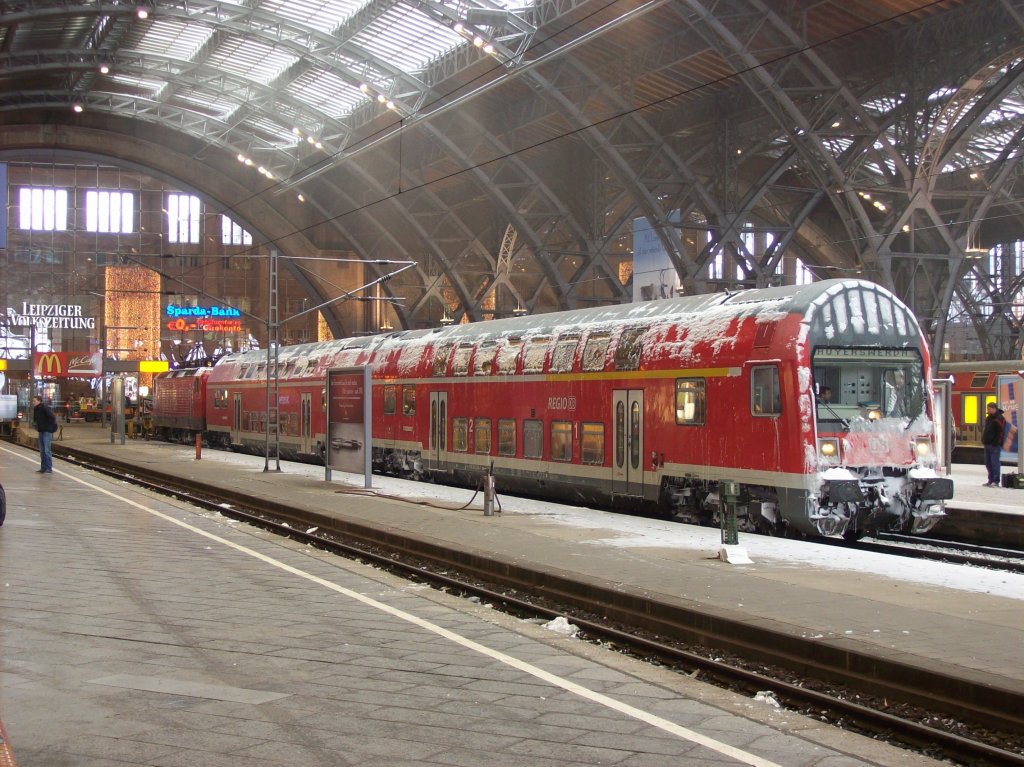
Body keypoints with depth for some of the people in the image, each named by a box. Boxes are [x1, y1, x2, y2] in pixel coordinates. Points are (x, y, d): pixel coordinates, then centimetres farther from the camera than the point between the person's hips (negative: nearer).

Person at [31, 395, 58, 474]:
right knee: (42, 451, 12)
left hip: (47, 431, -9)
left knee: (47, 450, -9)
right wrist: (35, 423, 8)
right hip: (41, 431, 9)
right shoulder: (36, 409, 10)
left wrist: (50, 427, -17)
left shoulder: (44, 408, -16)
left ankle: (49, 469, -7)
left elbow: (52, 417, -23)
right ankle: (43, 468, 17)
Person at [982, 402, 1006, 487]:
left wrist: (996, 443, -21)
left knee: (994, 463, -9)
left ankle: (996, 481, -7)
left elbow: (1000, 433, -17)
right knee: (988, 463, 12)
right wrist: (984, 440, 17)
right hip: (988, 444, 9)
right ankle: (991, 480, 19)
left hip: (995, 445, -9)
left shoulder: (999, 419, -12)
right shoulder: (989, 418, 16)